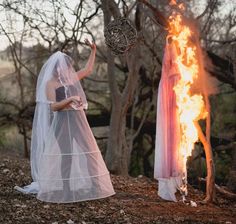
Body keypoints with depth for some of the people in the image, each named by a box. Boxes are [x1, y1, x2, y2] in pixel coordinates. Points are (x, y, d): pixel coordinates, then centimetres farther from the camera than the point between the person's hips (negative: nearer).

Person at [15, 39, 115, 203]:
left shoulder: (71, 78, 14)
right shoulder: (50, 83, -3)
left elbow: (88, 70, 24)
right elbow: (53, 106, -11)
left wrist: (93, 50, 20)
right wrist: (70, 99, -22)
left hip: (78, 120, 6)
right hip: (63, 122, -6)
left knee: (89, 152, 0)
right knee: (66, 155, -4)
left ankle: (95, 185, 4)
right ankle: (66, 189, 3)